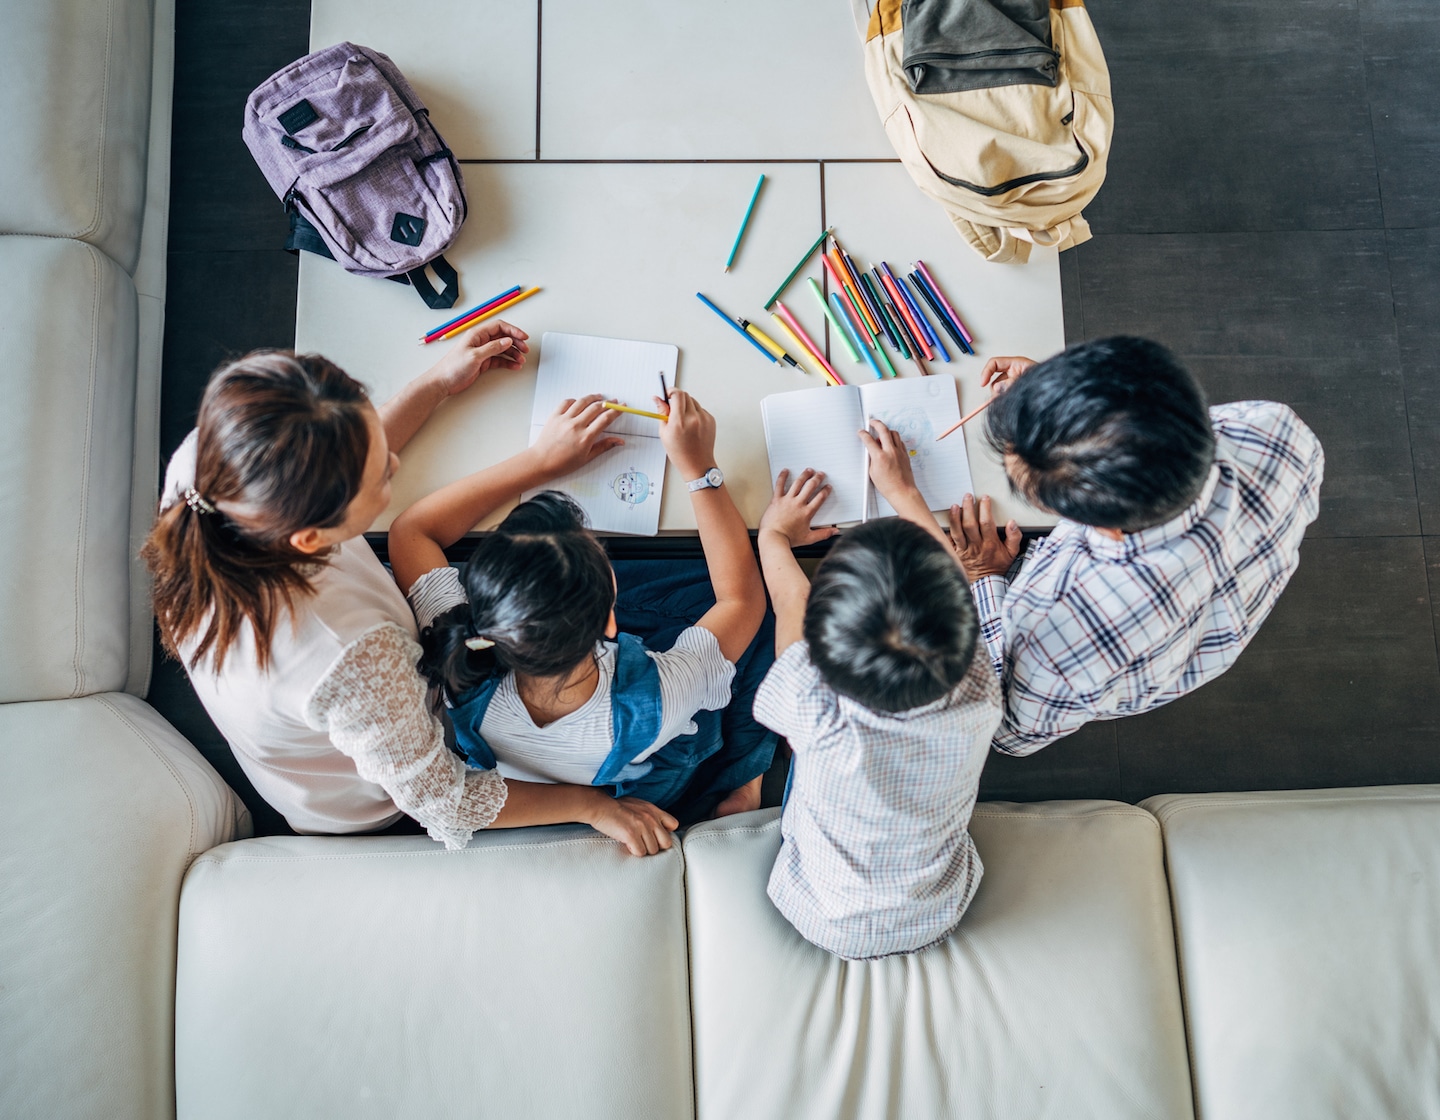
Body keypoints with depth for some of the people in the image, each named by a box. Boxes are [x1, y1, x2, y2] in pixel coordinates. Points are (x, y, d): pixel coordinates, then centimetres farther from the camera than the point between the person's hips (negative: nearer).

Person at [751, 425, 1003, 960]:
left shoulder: (816, 718, -39)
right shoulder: (979, 699, -33)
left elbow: (790, 599, -17)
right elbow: (948, 585, -12)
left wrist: (775, 535, 3)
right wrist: (902, 489, 2)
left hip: (827, 925, -1)